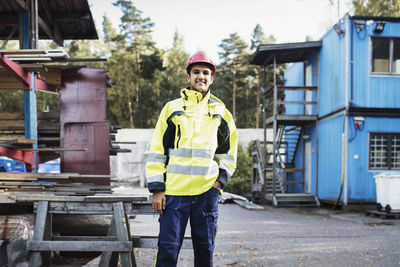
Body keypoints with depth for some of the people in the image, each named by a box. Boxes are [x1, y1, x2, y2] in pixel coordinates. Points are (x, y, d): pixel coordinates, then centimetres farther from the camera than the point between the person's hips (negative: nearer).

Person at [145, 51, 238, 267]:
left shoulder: (221, 112, 11)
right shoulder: (172, 108, 5)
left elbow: (229, 149, 20)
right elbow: (157, 150, 3)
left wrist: (221, 180, 6)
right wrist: (157, 189, -3)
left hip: (207, 191, 2)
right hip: (174, 190, -2)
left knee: (205, 247, 9)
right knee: (168, 247, -2)